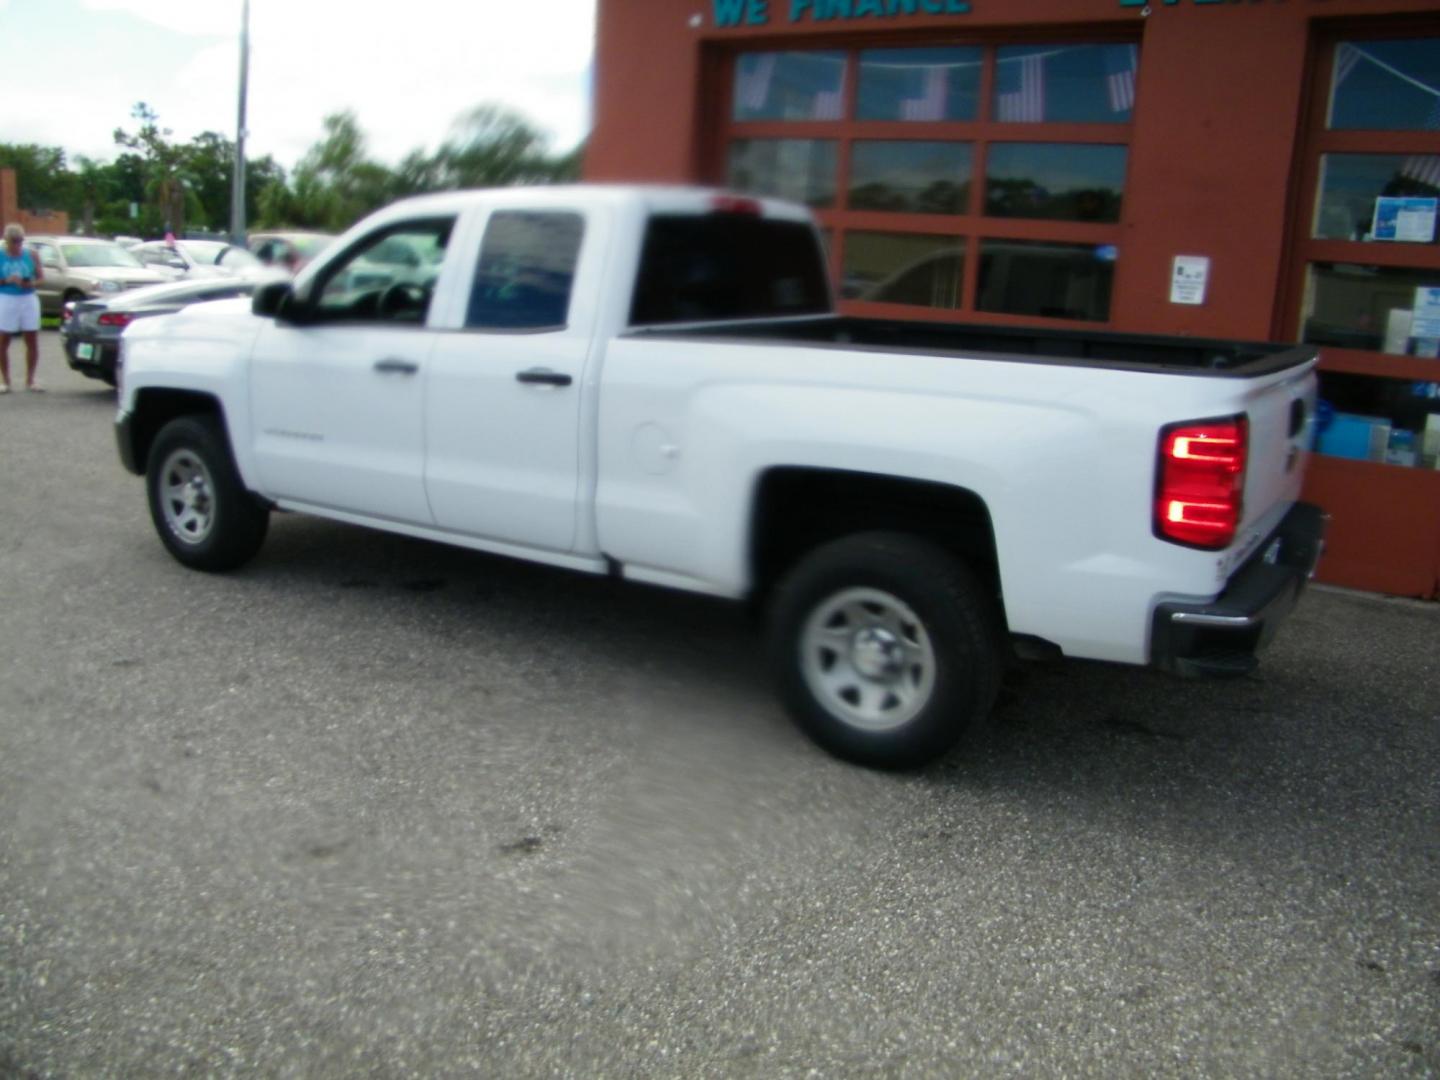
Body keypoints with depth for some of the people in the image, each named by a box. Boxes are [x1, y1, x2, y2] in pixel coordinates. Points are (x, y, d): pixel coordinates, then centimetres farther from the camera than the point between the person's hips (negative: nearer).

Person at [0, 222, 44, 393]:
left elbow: (41, 277, 6)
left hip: (29, 300, 2)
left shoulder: (31, 255, 6)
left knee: (33, 341, 2)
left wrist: (32, 283, -13)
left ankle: (30, 379, 13)